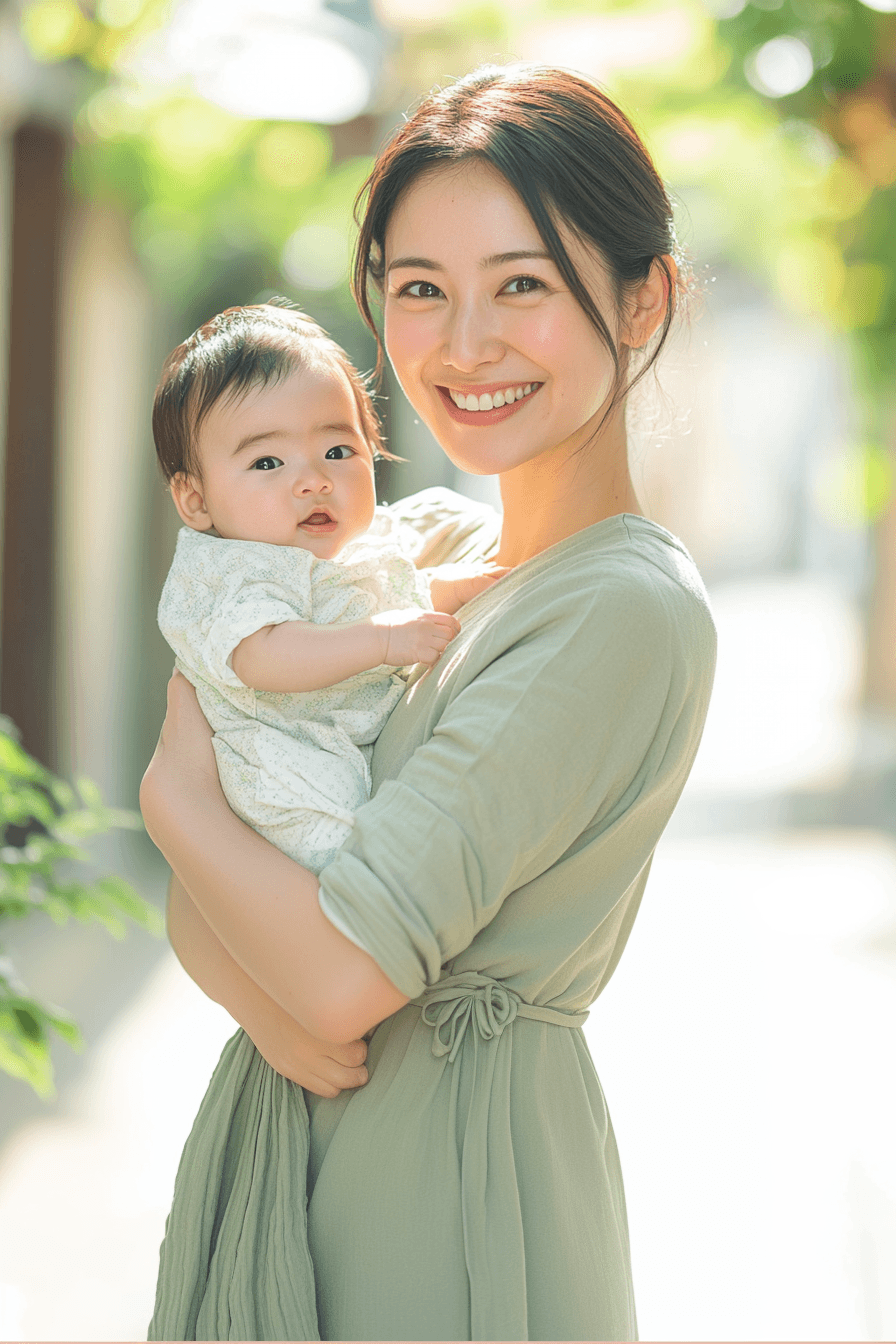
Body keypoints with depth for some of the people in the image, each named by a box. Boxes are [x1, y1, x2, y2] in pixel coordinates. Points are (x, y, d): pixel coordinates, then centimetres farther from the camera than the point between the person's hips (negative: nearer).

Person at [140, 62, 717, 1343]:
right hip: (288, 1130, 7)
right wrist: (266, 1003, -17)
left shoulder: (628, 611, -19)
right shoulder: (406, 546, 5)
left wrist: (176, 790, -7)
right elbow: (200, 905, 4)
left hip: (458, 1190, -7)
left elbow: (347, 973, -23)